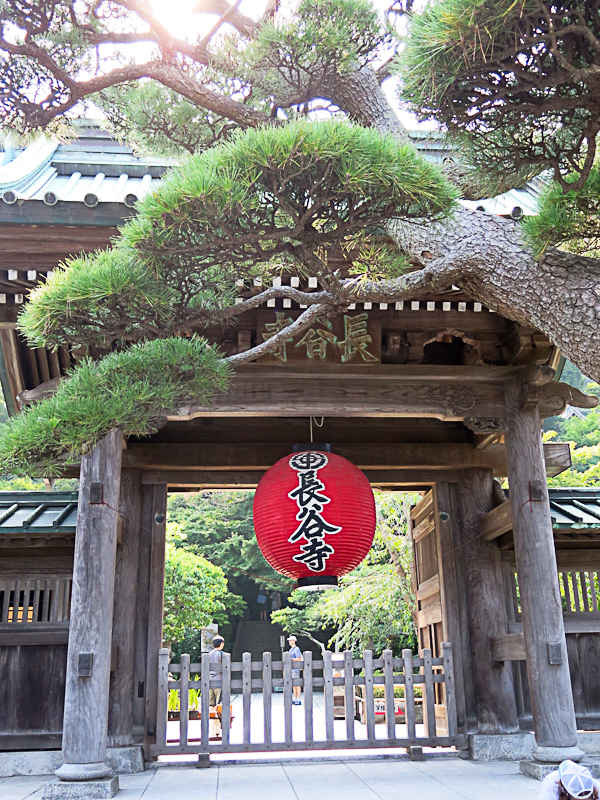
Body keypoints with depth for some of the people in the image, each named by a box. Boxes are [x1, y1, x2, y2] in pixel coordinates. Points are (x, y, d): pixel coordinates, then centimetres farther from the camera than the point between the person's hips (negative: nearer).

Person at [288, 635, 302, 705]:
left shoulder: (296, 649, -10)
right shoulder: (291, 649, 18)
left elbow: (299, 659, -16)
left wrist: (291, 659, -18)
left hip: (295, 669, -10)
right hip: (291, 669, 10)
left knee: (297, 684, -8)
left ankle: (298, 700, -6)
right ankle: (295, 700, 16)